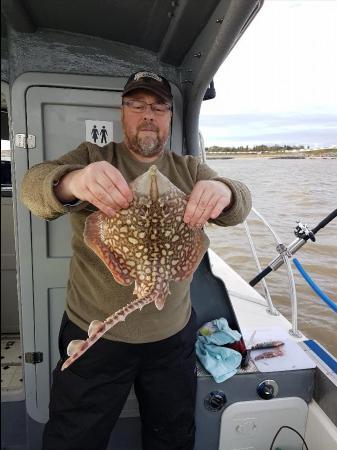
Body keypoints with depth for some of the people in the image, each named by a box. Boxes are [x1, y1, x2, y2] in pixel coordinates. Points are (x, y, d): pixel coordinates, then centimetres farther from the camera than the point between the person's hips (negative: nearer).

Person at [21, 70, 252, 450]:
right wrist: (72, 183, -42)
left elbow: (240, 205, -8)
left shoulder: (190, 170, 5)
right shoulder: (91, 158, -2)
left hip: (174, 336, 3)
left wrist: (224, 192, -33)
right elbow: (34, 187, -18)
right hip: (94, 335, -2)